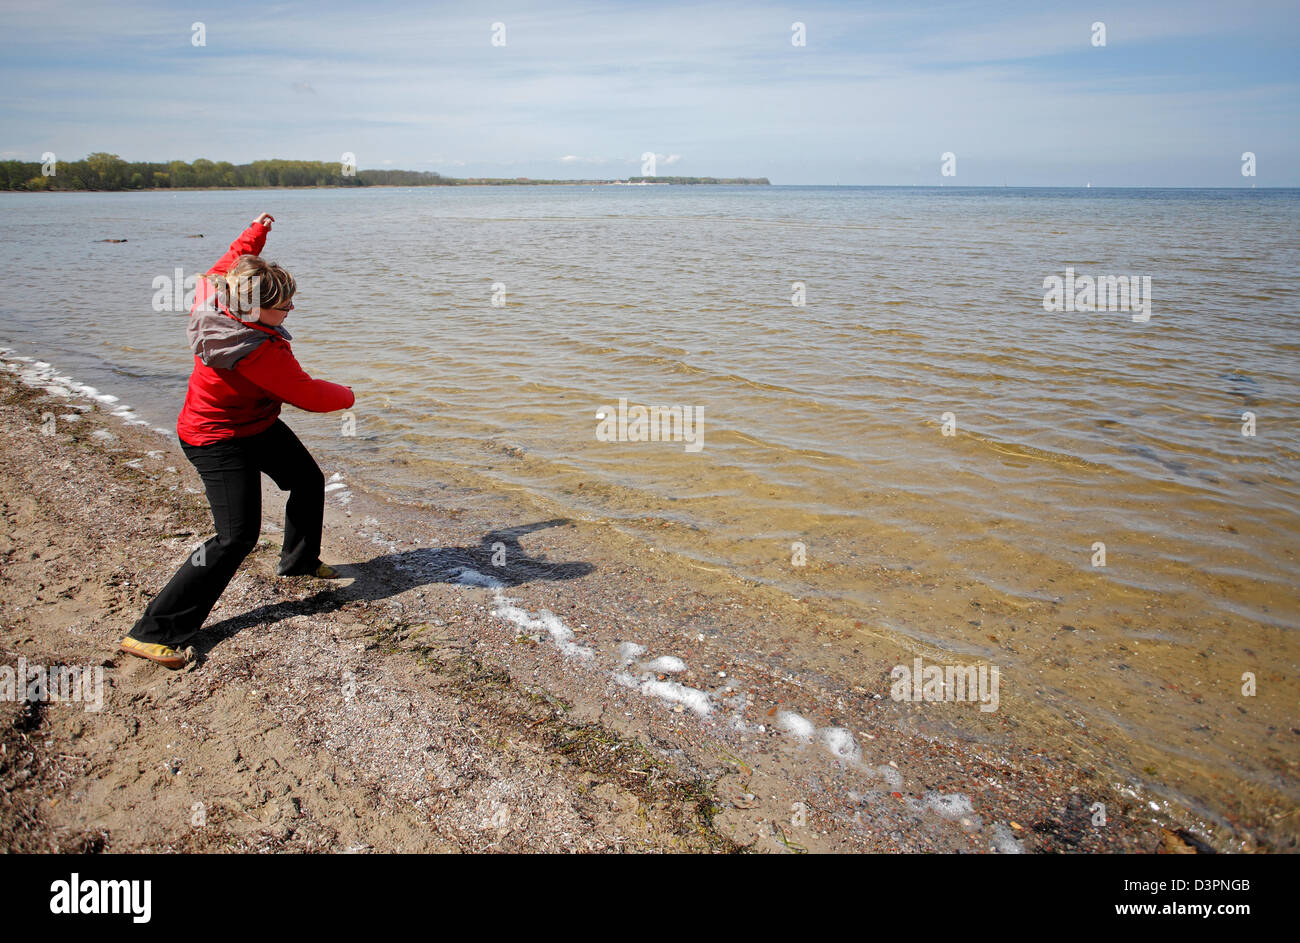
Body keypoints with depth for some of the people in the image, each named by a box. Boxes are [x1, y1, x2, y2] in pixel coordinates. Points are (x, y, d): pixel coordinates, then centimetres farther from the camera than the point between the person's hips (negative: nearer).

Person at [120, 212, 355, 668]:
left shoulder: (217, 295, -13)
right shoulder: (257, 350, -35)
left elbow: (233, 257, 11)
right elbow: (308, 395, -23)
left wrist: (256, 231, 25)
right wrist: (346, 396, -4)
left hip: (257, 425, 10)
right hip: (219, 442, -10)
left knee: (308, 481, 21)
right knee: (237, 536, -15)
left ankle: (300, 560, 47)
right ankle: (152, 633, -9)